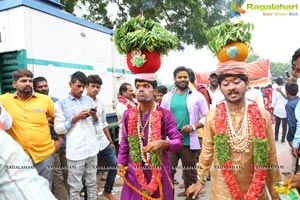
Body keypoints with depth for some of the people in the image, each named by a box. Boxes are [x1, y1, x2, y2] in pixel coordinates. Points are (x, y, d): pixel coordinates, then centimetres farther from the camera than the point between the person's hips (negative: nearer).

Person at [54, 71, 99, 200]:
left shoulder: (89, 100, 10)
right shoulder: (61, 104, -2)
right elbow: (58, 129, -6)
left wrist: (94, 115, -5)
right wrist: (76, 118, -14)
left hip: (92, 148, 4)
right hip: (75, 151, -4)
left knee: (91, 183, 17)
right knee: (75, 186, 7)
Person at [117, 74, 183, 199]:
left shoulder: (165, 114, -7)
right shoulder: (128, 114, 3)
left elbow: (178, 141, -8)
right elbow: (125, 142, 11)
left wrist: (163, 143, -26)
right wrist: (121, 163, 5)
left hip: (158, 171, -2)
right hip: (134, 171, 3)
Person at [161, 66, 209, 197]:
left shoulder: (197, 96, 0)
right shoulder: (167, 97, 7)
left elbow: (207, 117, 1)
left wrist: (194, 126, -14)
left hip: (189, 141, -1)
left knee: (190, 172, 13)